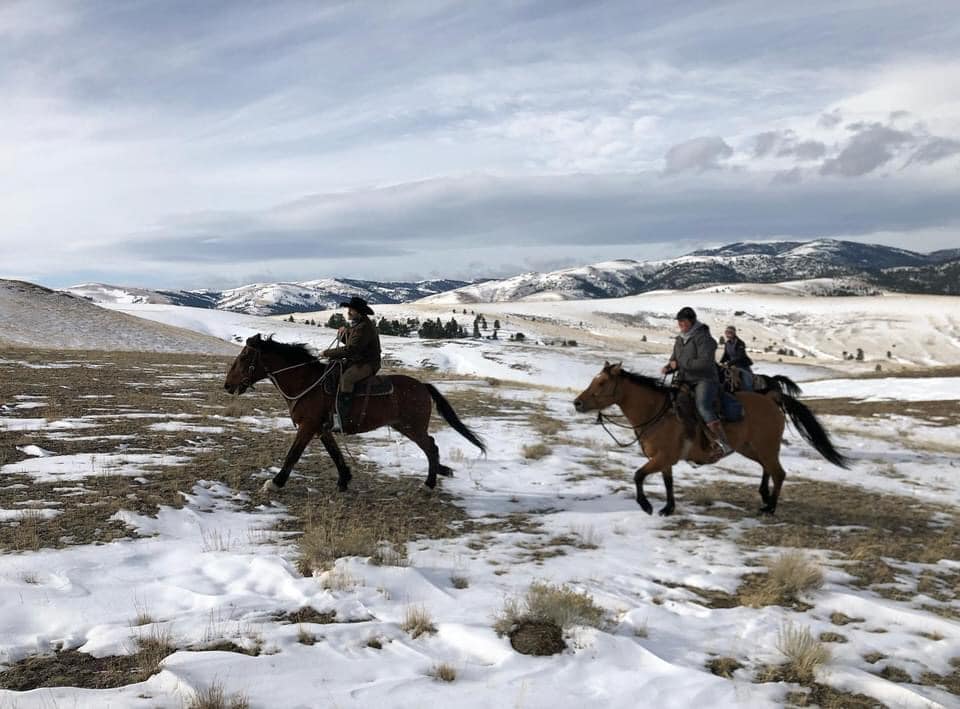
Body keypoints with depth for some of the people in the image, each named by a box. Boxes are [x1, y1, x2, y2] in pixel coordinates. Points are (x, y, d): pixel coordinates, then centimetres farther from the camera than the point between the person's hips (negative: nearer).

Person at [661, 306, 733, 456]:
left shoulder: (703, 337, -11)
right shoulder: (680, 339, 14)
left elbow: (705, 362, -21)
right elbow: (675, 359, 23)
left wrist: (680, 364, -20)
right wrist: (668, 368, 0)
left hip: (704, 380, -8)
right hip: (685, 382, 9)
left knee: (703, 407, -30)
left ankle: (725, 444, -32)